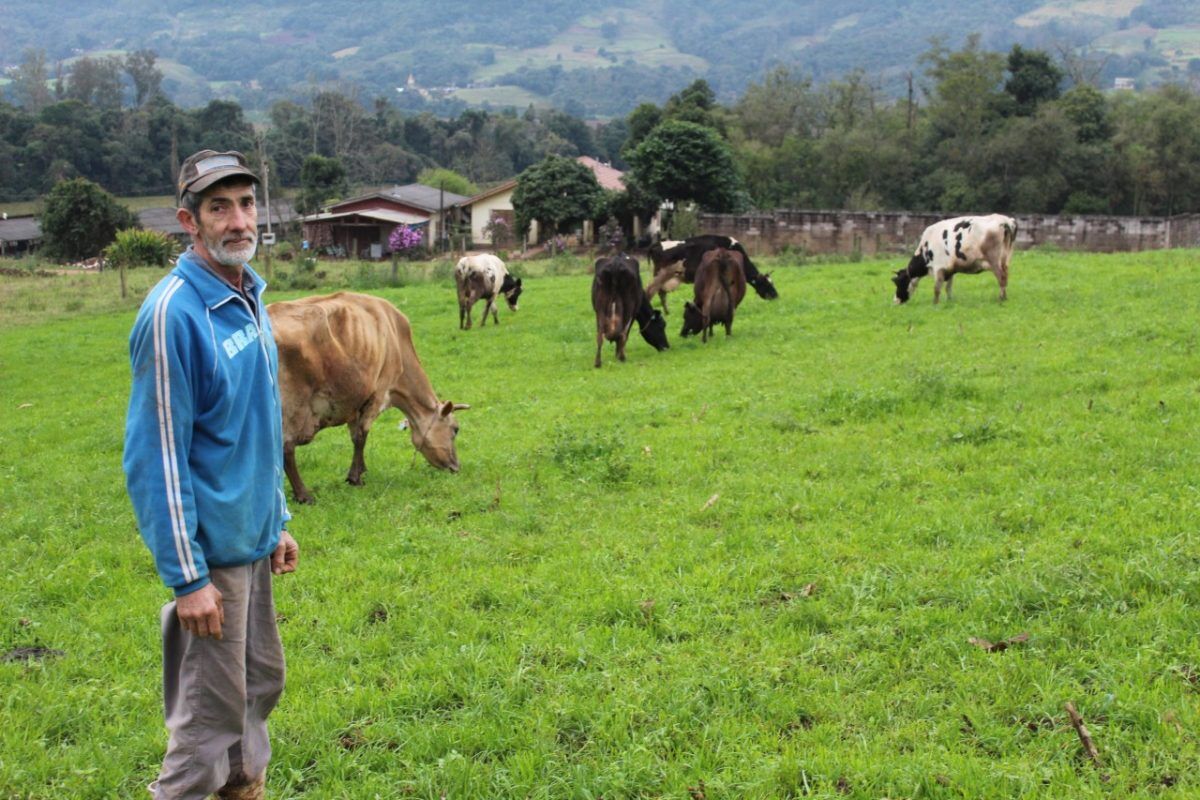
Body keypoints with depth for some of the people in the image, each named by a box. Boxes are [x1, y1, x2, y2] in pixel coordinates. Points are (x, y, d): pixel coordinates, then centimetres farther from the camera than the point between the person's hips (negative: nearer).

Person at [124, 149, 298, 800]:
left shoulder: (249, 298, 7)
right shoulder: (173, 312, -20)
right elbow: (157, 454, -20)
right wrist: (187, 578, -20)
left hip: (254, 542, 9)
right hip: (210, 549, -9)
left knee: (261, 682, 19)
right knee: (211, 712, 1)